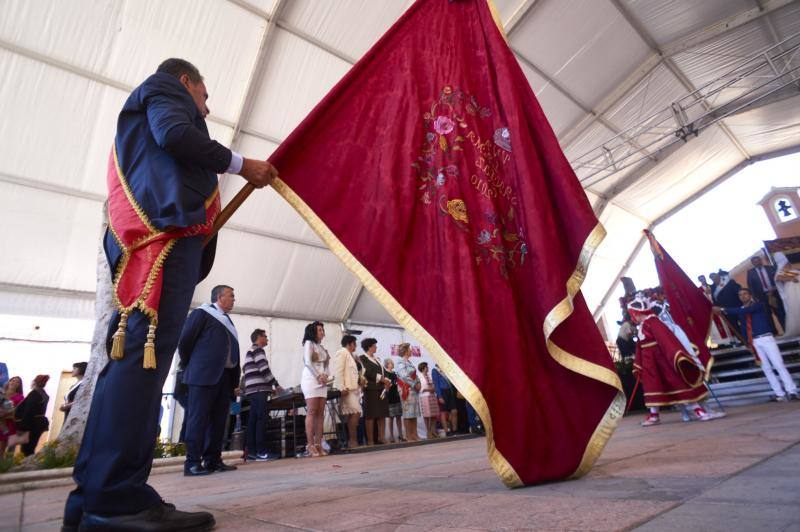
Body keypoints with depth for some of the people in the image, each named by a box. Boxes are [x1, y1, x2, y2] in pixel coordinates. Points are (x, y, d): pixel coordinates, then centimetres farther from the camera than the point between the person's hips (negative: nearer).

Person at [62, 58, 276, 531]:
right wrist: (241, 165, 1)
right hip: (167, 229, -9)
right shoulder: (163, 88, 17)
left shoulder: (145, 113, 41)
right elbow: (174, 133, -6)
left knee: (131, 355, 0)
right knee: (145, 351, -20)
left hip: (152, 234, 9)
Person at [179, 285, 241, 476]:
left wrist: (235, 379, 8)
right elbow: (184, 341, -4)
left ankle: (213, 460, 16)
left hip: (225, 376, 7)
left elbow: (233, 350, 15)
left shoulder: (228, 321, 22)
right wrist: (190, 366, 5)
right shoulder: (201, 313, 1)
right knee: (198, 418, -4)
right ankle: (192, 463, 0)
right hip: (204, 374, -7)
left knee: (219, 420, 8)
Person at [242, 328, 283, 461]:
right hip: (259, 390, -10)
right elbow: (264, 369, -15)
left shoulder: (249, 352, 26)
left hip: (252, 391, 10)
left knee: (253, 421, 6)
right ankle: (261, 452, -13)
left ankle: (251, 452, 6)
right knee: (261, 420, -11)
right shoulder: (258, 350, -4)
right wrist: (276, 385, -9)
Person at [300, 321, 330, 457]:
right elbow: (307, 362, -10)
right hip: (311, 380, -7)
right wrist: (318, 376, -13)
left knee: (320, 413, 1)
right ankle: (310, 445, -9)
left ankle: (318, 444, 2)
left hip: (322, 382, 7)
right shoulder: (309, 343, 2)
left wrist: (325, 376, -3)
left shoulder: (322, 347, 23)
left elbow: (326, 365, 16)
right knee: (311, 412, -10)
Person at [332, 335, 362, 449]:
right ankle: (353, 441, -11)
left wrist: (360, 380, 12)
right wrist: (342, 388, -20)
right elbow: (338, 371, -13)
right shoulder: (342, 353, -4)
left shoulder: (350, 355, 23)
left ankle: (351, 441, 8)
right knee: (356, 412, -15)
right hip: (346, 389, -9)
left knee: (351, 414, 6)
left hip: (353, 388, 9)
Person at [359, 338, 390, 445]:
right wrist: (383, 379, -11)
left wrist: (386, 382, -1)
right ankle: (370, 441, -3)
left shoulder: (377, 358, 23)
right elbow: (368, 373, -14)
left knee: (382, 415, 5)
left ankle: (381, 439, 10)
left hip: (381, 389, 7)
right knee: (370, 416, -6)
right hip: (371, 389, -7)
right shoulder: (362, 358, -1)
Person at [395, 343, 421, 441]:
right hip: (407, 390, -9)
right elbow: (405, 376, -18)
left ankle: (414, 434, 12)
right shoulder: (401, 362, -9)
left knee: (414, 412, 8)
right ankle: (408, 436, -2)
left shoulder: (409, 362, 17)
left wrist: (418, 383, 0)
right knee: (407, 412, -6)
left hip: (413, 389, 9)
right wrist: (415, 385, -12)